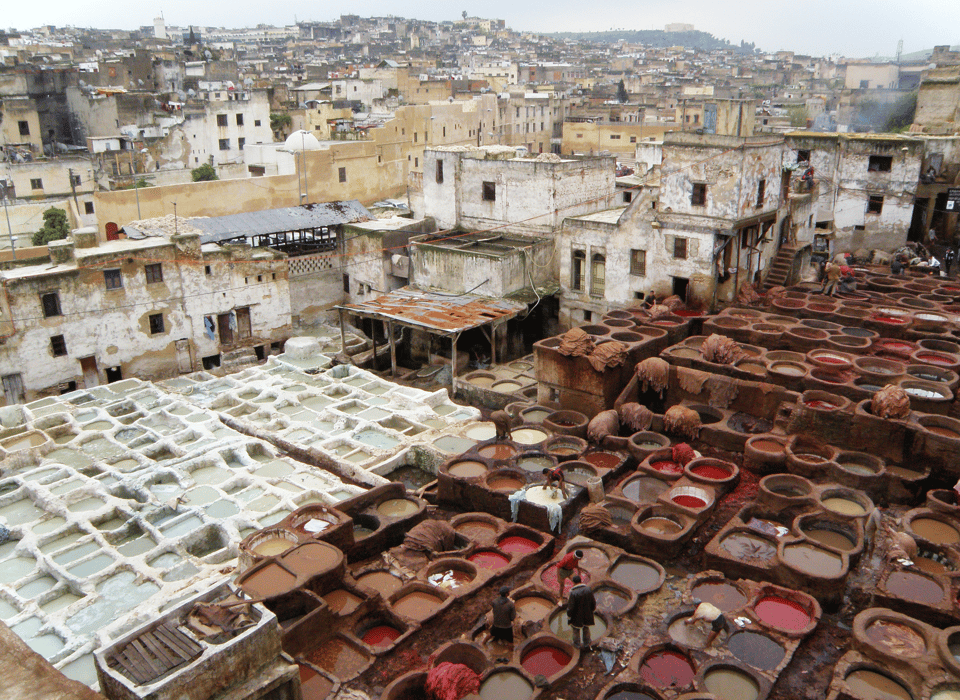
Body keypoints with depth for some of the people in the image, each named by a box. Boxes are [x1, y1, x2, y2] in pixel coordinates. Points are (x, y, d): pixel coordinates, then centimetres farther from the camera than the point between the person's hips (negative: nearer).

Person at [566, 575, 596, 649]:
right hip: (587, 615, 4)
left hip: (577, 616, -4)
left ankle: (577, 644, 40)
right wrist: (593, 610, 15)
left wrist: (568, 616, -7)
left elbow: (570, 607, -24)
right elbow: (593, 603, -5)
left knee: (576, 629, 21)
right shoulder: (588, 590, -18)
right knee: (586, 628, 27)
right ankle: (586, 643, 46)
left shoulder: (573, 593, -32)